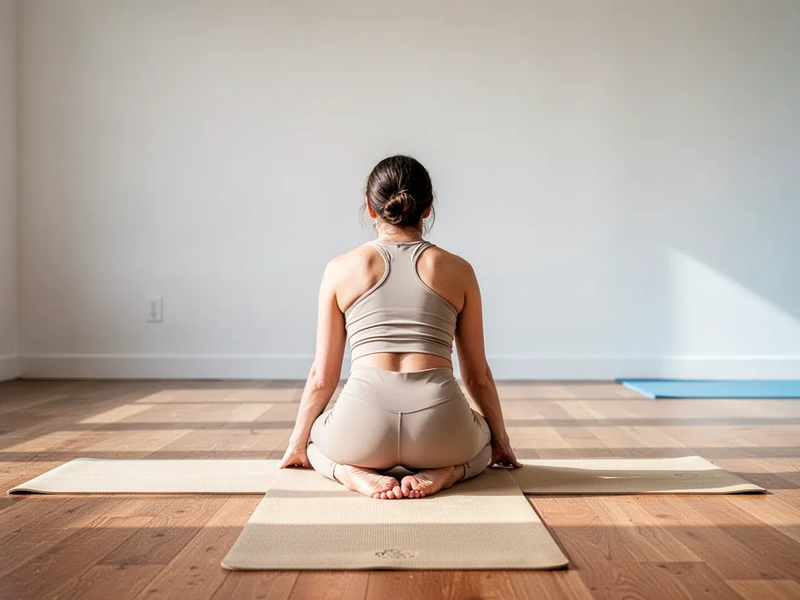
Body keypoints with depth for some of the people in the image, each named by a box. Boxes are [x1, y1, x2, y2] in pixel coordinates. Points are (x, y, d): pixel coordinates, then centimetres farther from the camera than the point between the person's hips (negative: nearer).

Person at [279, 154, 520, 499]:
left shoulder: (341, 269, 8)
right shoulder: (457, 270, 9)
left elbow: (323, 376, 11)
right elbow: (477, 375, 14)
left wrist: (297, 444, 27)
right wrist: (501, 440, 31)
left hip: (364, 430, 0)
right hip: (439, 430, 1)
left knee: (317, 436, 35)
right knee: (482, 439, 36)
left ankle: (355, 473, 1)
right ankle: (441, 472, 2)